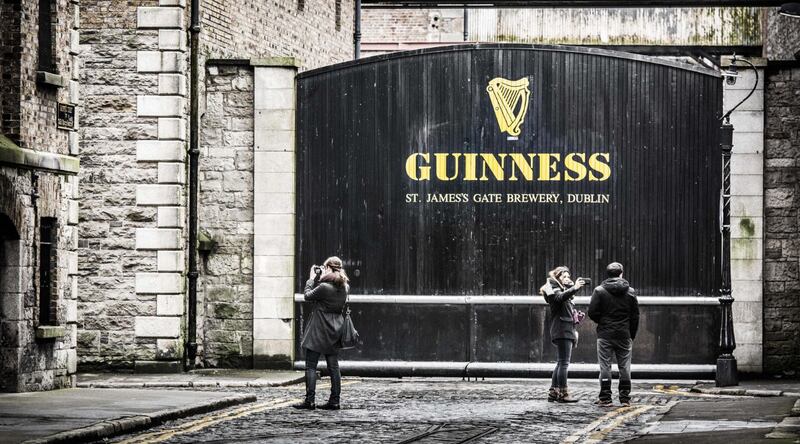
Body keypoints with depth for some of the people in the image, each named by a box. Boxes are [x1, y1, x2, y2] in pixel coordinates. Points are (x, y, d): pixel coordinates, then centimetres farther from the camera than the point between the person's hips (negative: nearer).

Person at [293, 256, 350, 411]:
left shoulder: (324, 287, -20)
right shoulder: (344, 287, 3)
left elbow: (308, 296, -6)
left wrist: (312, 279, 4)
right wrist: (319, 279, 10)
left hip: (319, 331, -7)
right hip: (335, 331, 7)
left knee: (311, 366, -2)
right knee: (333, 366, 9)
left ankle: (309, 401, -6)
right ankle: (334, 401, 10)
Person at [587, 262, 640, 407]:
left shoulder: (599, 291, -4)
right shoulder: (630, 292, 2)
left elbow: (592, 313, -7)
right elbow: (635, 316, 3)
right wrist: (632, 335, 11)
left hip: (605, 334, -2)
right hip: (624, 335, 2)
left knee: (605, 366, 2)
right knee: (624, 367, 8)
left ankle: (605, 398, 0)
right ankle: (625, 398, 8)